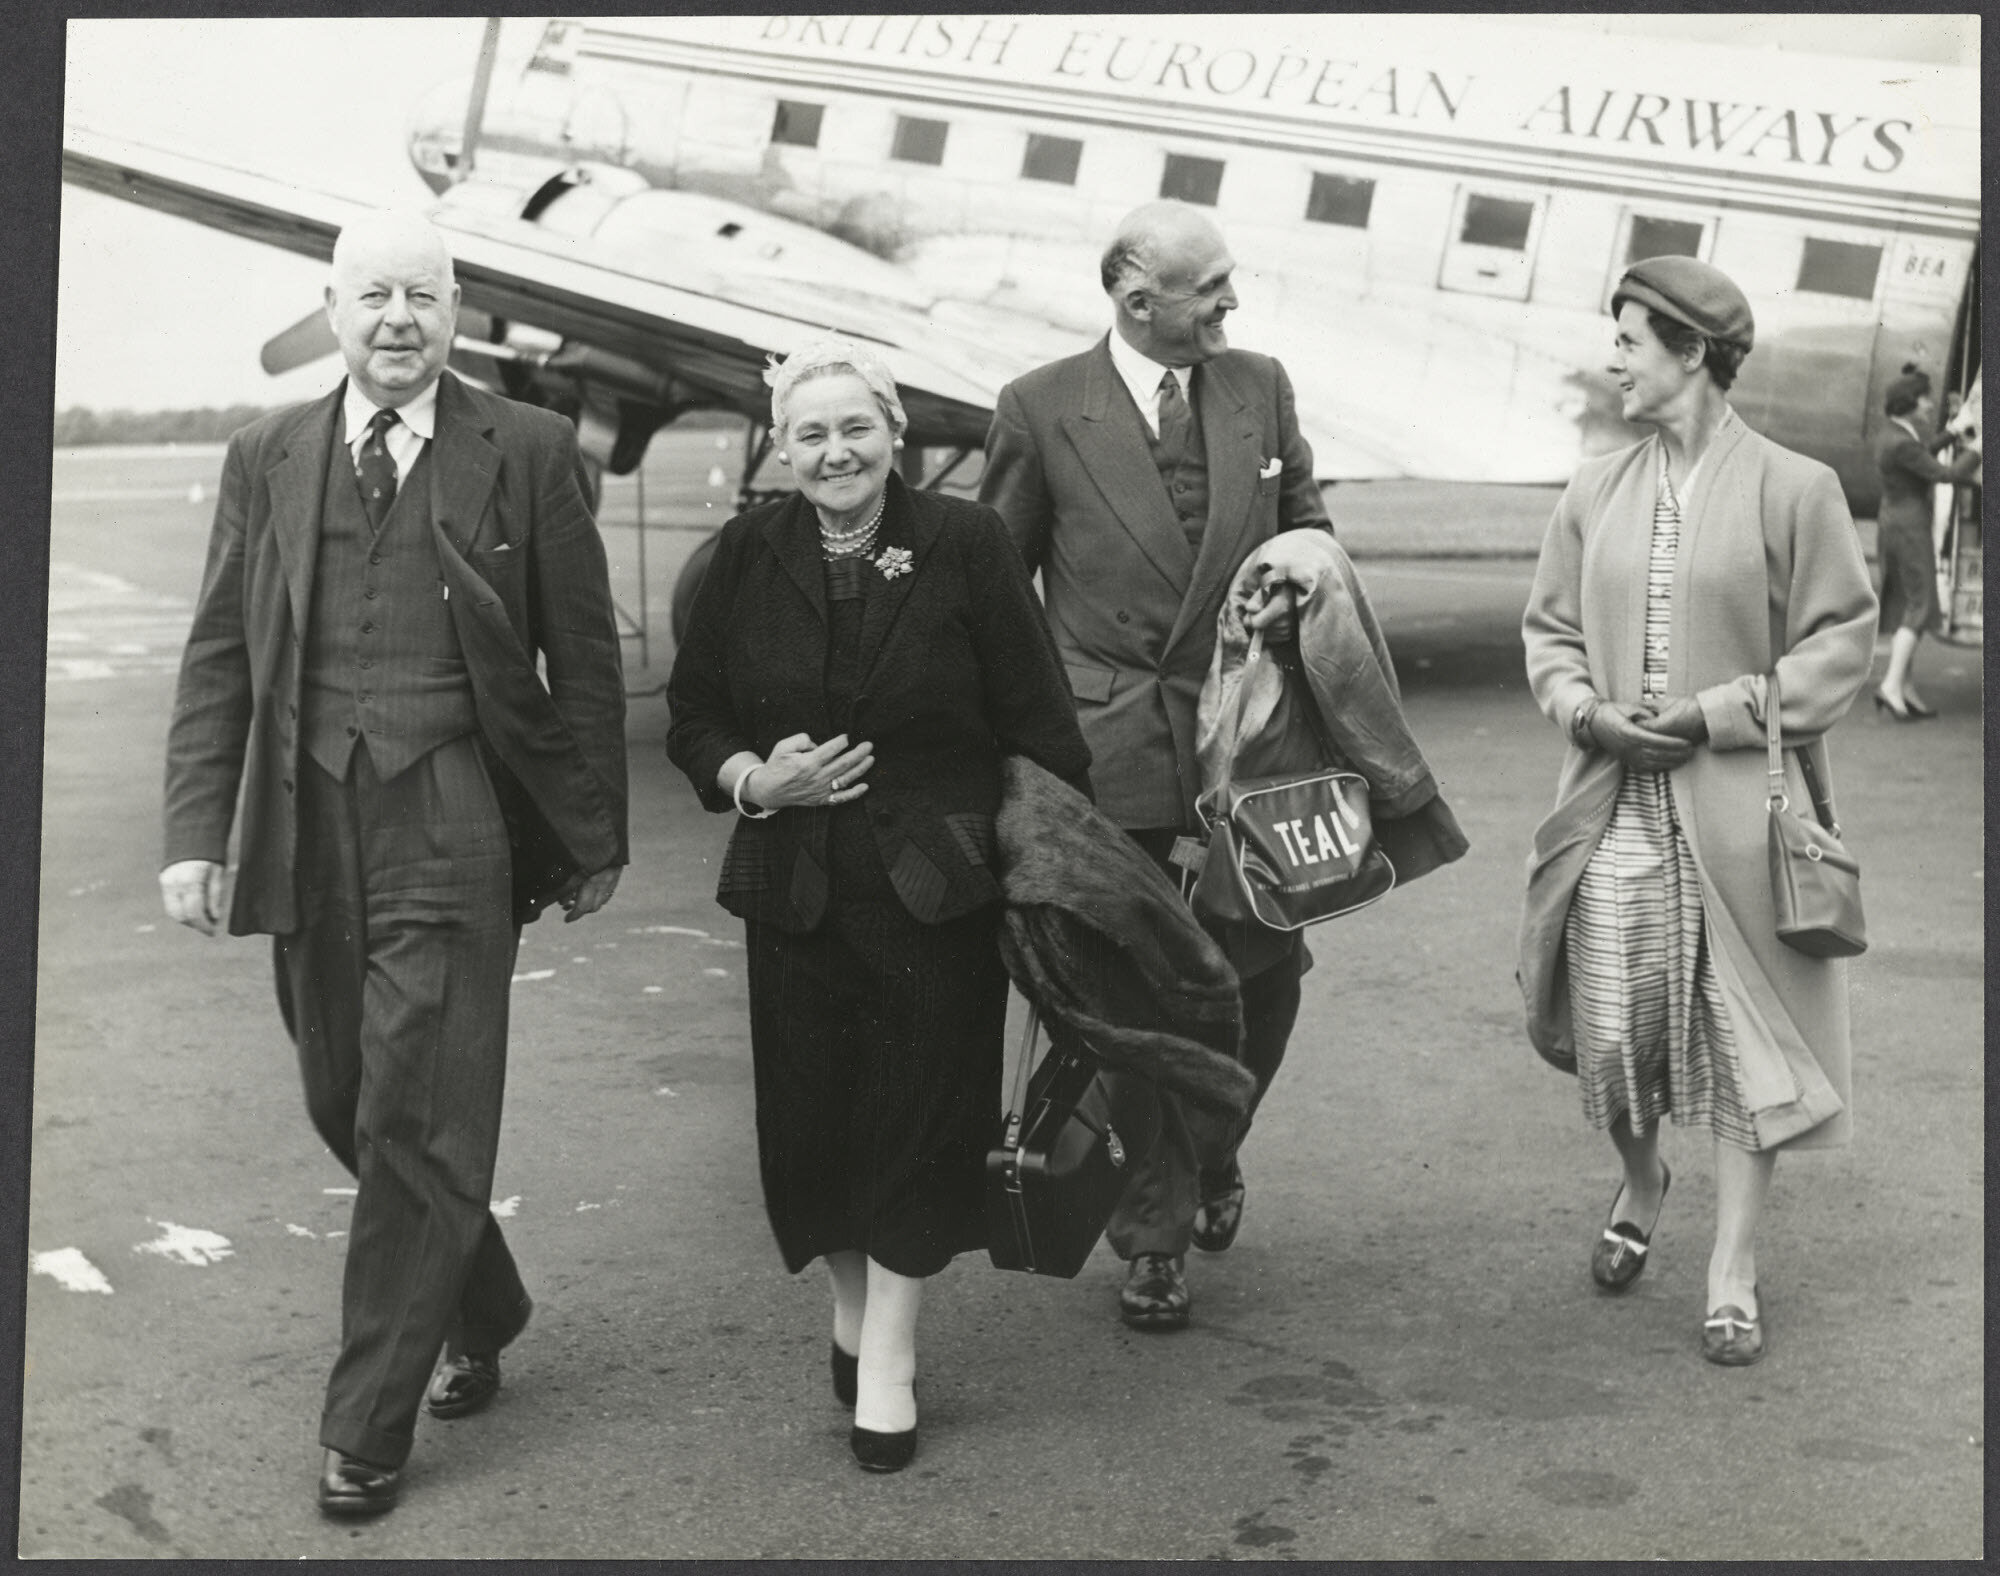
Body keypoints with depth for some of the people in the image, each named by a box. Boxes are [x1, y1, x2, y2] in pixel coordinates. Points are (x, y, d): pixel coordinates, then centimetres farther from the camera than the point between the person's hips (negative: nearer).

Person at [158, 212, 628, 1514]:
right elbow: (219, 658, 8)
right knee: (354, 1108, 13)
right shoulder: (268, 458, 9)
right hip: (309, 821, 4)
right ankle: (481, 1315, 37)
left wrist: (595, 837, 2)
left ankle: (369, 1426, 9)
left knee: (416, 1123, -4)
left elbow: (585, 659, 3)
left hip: (453, 822, -4)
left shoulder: (529, 453, 0)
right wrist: (197, 832, 0)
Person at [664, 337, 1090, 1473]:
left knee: (921, 1115, 0)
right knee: (811, 1114, 6)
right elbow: (694, 716, 9)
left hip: (937, 888, -2)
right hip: (796, 891, 3)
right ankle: (851, 1305, 31)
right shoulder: (749, 558, 3)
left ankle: (891, 1352, 13)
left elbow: (1035, 722, -4)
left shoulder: (966, 546, -5)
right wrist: (754, 779, -11)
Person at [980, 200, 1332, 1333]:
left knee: (1268, 969, 3)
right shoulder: (1043, 410, -3)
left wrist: (1299, 591, -6)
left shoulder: (1260, 388, 6)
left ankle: (1212, 1146, 34)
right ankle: (1154, 1236, 18)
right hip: (1109, 752, -3)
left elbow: (1310, 529, 16)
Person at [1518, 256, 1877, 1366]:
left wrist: (1717, 712, -13)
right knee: (1609, 1029, 5)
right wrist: (1591, 710, -7)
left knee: (1745, 1036, 2)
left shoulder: (1792, 489, -5)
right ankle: (1638, 1182, 37)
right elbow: (1548, 632, 13)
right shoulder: (1596, 492, 7)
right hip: (1615, 805, 3)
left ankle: (1733, 1276, 13)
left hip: (1737, 808, -3)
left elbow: (1841, 643, -4)